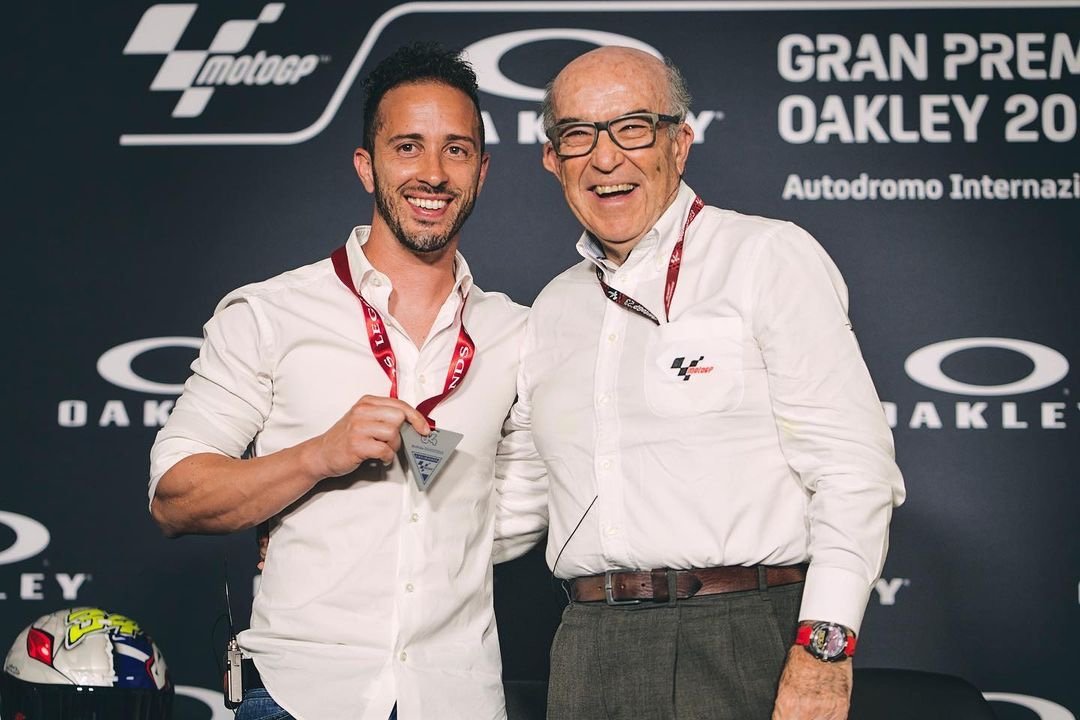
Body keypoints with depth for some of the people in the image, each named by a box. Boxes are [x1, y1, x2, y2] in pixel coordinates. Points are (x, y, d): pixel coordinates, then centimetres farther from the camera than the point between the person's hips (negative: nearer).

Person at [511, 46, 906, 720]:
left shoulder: (771, 257, -2)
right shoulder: (554, 307, 16)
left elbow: (854, 471, -10)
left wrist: (823, 650, -19)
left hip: (745, 641, -5)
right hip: (590, 652, 5)